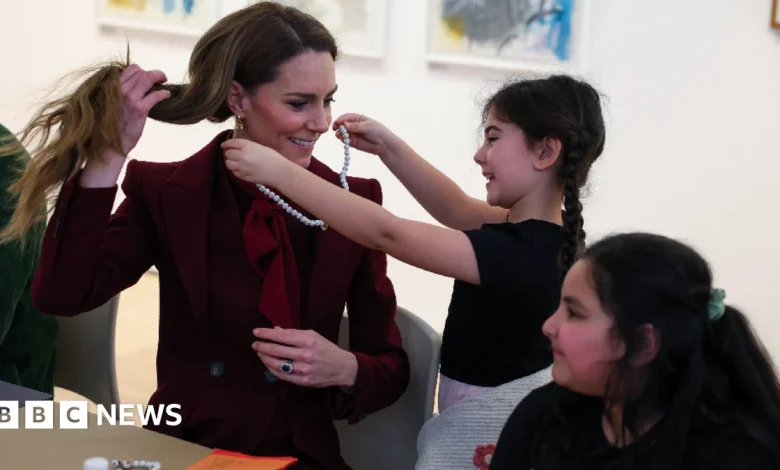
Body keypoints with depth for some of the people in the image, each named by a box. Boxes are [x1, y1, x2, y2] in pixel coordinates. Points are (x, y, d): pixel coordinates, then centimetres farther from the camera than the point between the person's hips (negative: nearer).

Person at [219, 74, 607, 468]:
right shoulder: (541, 232, 0)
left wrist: (279, 171, -25)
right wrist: (387, 147, 8)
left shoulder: (516, 254, -27)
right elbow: (456, 210, 15)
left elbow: (387, 234, -28)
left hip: (483, 433, -9)